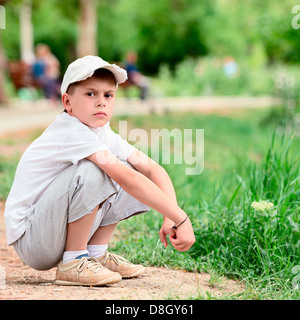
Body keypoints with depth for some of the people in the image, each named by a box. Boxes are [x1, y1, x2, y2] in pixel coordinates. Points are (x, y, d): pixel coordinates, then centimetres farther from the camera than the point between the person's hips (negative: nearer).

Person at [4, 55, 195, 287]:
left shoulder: (105, 135, 4)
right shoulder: (72, 133, -23)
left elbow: (152, 168, 0)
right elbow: (126, 178, -30)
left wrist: (169, 218, -16)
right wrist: (180, 218, -30)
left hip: (62, 232, 9)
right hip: (29, 240, -8)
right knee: (91, 171, -29)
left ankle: (96, 253, 7)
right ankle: (73, 263, -15)